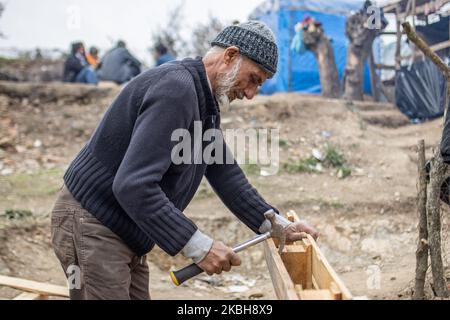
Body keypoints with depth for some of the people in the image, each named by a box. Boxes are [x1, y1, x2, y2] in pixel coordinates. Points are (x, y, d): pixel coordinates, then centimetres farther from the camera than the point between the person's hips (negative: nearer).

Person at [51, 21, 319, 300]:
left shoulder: (205, 102, 9)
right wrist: (199, 246, -30)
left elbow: (225, 172, 17)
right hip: (92, 228, -10)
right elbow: (132, 185, -32)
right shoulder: (177, 88, -24)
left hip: (126, 235, 10)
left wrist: (277, 224, 10)